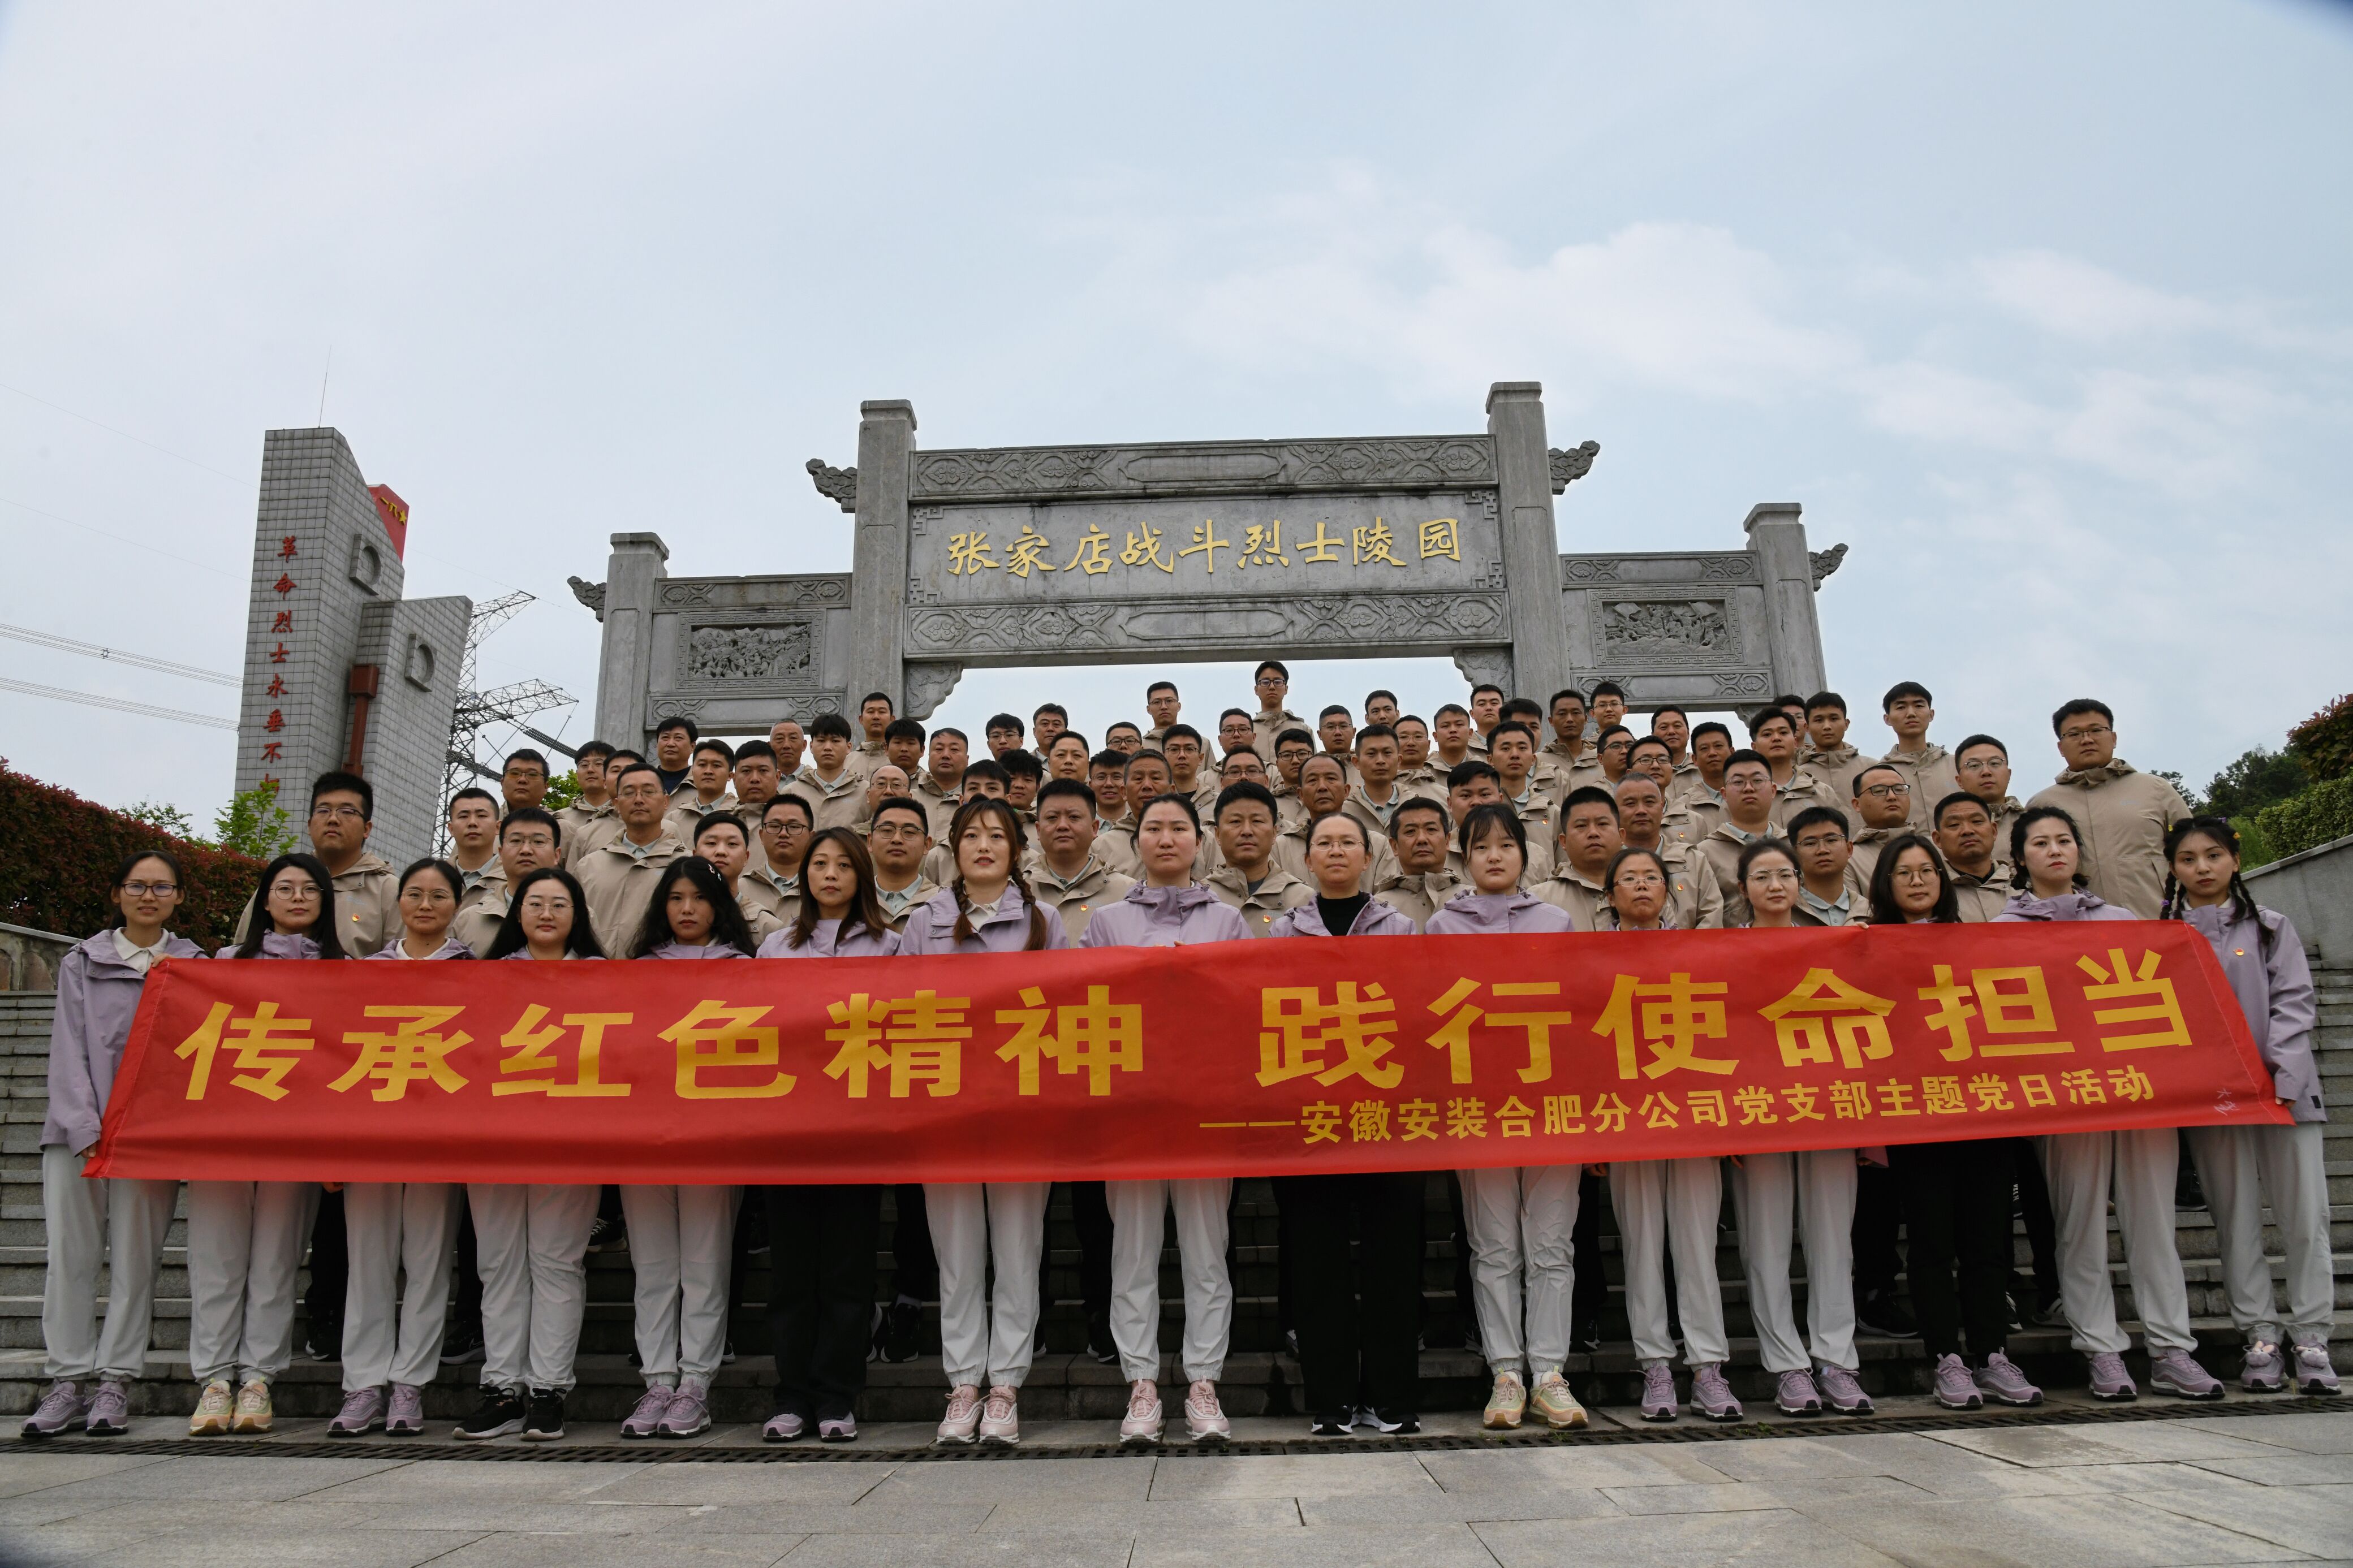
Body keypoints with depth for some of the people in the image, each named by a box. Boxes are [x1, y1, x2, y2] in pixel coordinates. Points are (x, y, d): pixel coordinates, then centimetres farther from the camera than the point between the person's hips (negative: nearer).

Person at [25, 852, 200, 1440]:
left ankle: (115, 1383, 5)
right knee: (70, 1253, -1)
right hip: (77, 1127, 1)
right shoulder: (81, 962, 11)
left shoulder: (196, 966, 11)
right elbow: (69, 1050, 3)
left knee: (135, 1257, -1)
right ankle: (67, 1381, 7)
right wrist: (86, 1130, -7)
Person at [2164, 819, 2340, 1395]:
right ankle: (2261, 1337, 11)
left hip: (2283, 1089, 0)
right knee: (2236, 1218, 3)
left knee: (2305, 1214, 0)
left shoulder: (2271, 928, 8)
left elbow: (2295, 1004, 1)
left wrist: (2280, 1080, -11)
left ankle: (2310, 1338, 9)